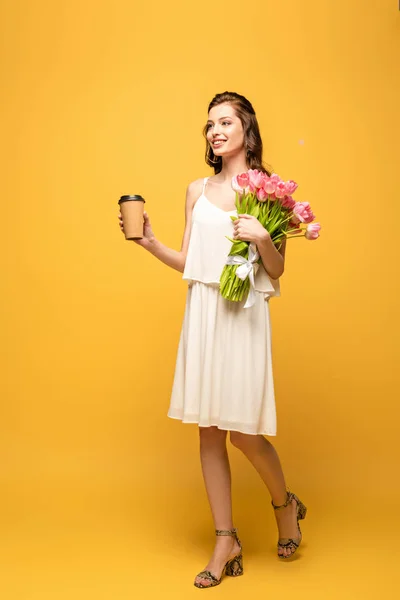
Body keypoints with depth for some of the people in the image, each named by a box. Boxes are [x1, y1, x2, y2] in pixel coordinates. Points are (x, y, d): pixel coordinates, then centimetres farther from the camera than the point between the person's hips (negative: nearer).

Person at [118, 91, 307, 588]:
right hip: (201, 311, 5)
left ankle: (285, 505, 29)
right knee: (208, 427, 6)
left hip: (244, 314, -4)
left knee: (241, 428, -3)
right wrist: (149, 242, 0)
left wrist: (262, 238, -19)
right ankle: (225, 542, 19)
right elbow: (187, 262, 13)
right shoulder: (197, 190, 13)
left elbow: (277, 271, -1)